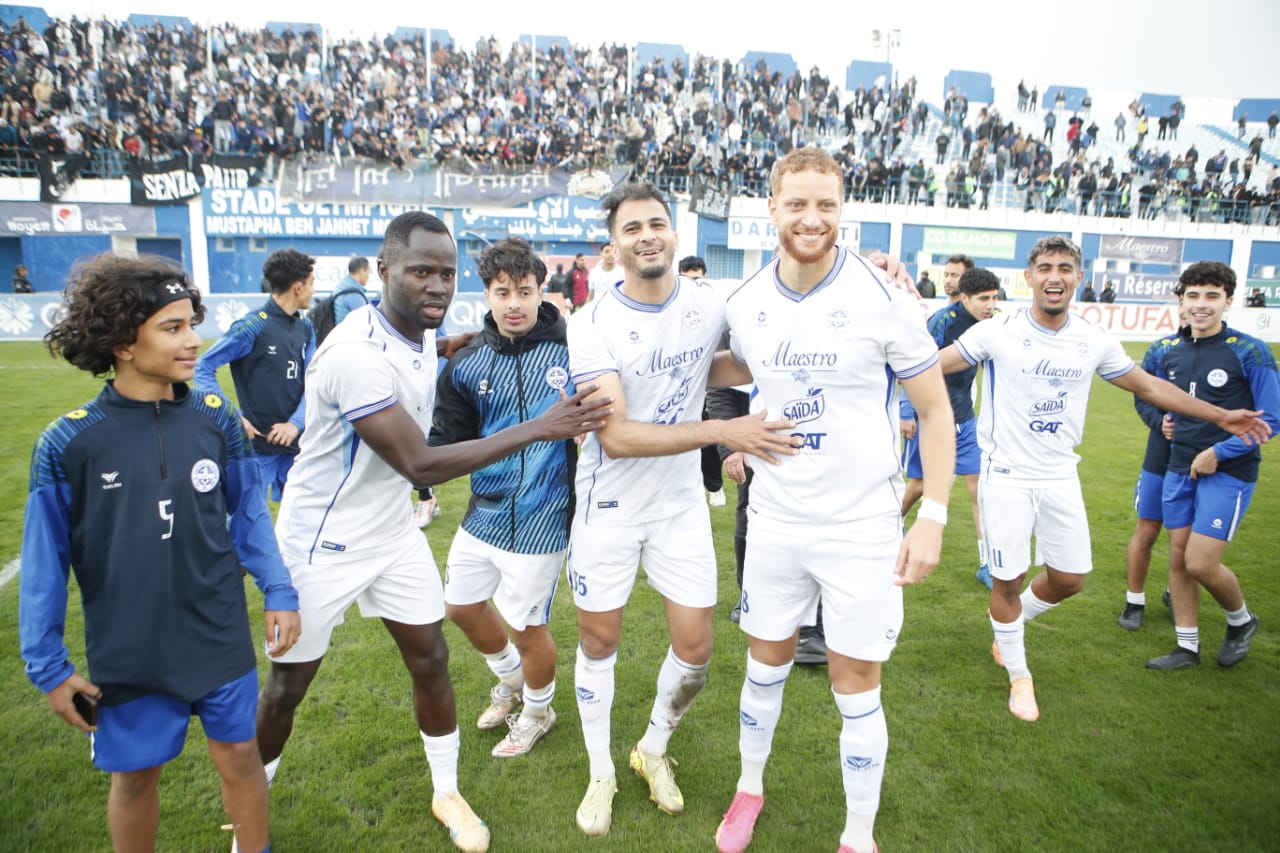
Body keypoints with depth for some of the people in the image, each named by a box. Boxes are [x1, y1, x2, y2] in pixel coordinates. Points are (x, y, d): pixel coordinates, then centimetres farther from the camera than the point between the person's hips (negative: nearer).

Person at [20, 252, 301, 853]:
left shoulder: (215, 418, -8)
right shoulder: (68, 442, -12)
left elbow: (248, 514, 2)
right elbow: (44, 560, -5)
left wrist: (278, 594, -1)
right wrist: (47, 666, -2)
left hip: (220, 638, 1)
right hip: (127, 651, -1)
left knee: (239, 756, 15)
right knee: (135, 775, 19)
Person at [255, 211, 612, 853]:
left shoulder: (421, 334, -4)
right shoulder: (358, 354, -30)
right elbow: (421, 466, -32)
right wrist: (541, 428, -32)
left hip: (393, 531, 7)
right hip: (323, 542, -7)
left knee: (430, 661, 10)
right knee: (287, 684, 9)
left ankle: (447, 794, 31)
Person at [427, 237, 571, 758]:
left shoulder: (570, 350, -11)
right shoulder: (466, 365, -1)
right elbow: (447, 442, 0)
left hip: (540, 520, -5)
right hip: (483, 514, 5)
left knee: (528, 628, 9)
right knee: (461, 606, 21)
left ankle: (537, 711, 41)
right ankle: (511, 680, 51)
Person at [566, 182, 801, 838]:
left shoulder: (712, 303, -6)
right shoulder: (593, 324, -16)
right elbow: (617, 436, -24)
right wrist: (722, 431, -30)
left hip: (681, 502, 3)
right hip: (610, 505, -2)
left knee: (695, 649, 7)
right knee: (599, 644, 10)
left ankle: (654, 750, 37)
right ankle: (601, 773, 35)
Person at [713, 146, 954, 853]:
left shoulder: (881, 298, -12)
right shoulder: (745, 304, 0)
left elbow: (936, 410, -6)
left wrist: (933, 516, -10)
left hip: (861, 524, -3)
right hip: (774, 519, 4)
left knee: (856, 686, 6)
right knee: (765, 663, 17)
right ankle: (749, 789, 42)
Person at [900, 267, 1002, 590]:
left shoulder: (985, 325, 2)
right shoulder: (943, 320, -18)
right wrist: (906, 413, -17)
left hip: (963, 419, 6)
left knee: (980, 486, 0)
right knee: (919, 485, 9)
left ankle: (986, 565, 8)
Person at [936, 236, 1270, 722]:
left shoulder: (1095, 341, 1)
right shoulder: (997, 332, -12)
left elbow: (1146, 385, 14)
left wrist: (1219, 416, 17)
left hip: (1060, 477, 5)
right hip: (1006, 476, -4)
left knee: (1069, 579, 9)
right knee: (1008, 580, 3)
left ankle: (1010, 622, 40)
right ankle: (1018, 674, 26)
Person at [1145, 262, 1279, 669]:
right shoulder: (1170, 353, 5)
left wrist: (1218, 453, -15)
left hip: (1229, 472, -5)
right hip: (1179, 468, 5)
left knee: (1201, 563, -8)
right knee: (1178, 559, 8)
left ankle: (1241, 620, 25)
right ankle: (1187, 647, 22)